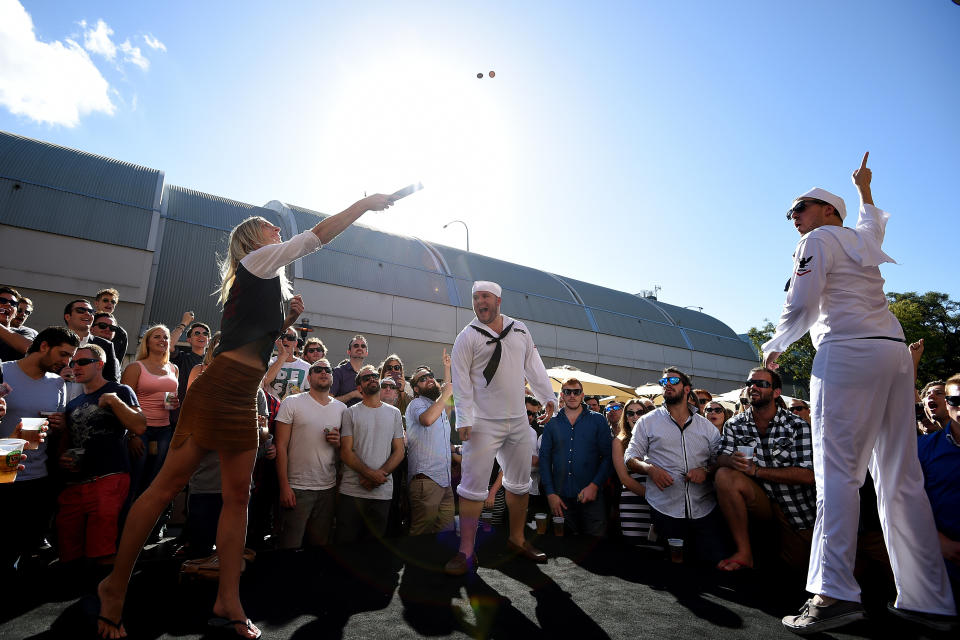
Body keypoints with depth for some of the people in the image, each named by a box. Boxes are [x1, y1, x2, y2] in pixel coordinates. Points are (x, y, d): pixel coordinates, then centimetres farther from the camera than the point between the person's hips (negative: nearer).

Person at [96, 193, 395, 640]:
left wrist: (290, 318, 16)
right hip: (219, 388, -9)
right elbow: (320, 234, -3)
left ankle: (228, 602, 12)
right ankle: (115, 586, 15)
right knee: (170, 484, -1)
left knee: (238, 496, 6)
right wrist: (366, 203, 3)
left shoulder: (265, 281, 25)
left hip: (244, 399, 9)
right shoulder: (257, 259, 2)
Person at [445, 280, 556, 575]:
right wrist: (464, 421, -14)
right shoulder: (467, 337, -5)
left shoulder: (520, 329, 9)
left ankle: (517, 539, 33)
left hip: (518, 421, 5)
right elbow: (461, 382, -8)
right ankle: (466, 552, 5)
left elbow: (533, 365, 14)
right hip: (484, 423, -5)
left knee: (520, 483, 16)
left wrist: (547, 397, 8)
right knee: (473, 486, -6)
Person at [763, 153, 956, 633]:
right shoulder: (865, 238, 25)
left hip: (847, 353, -8)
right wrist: (864, 189, 67)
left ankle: (835, 593, -18)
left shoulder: (817, 240, 4)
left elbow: (800, 308, -8)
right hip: (895, 351, 8)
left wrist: (774, 347, 7)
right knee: (900, 478, 6)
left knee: (837, 470, -13)